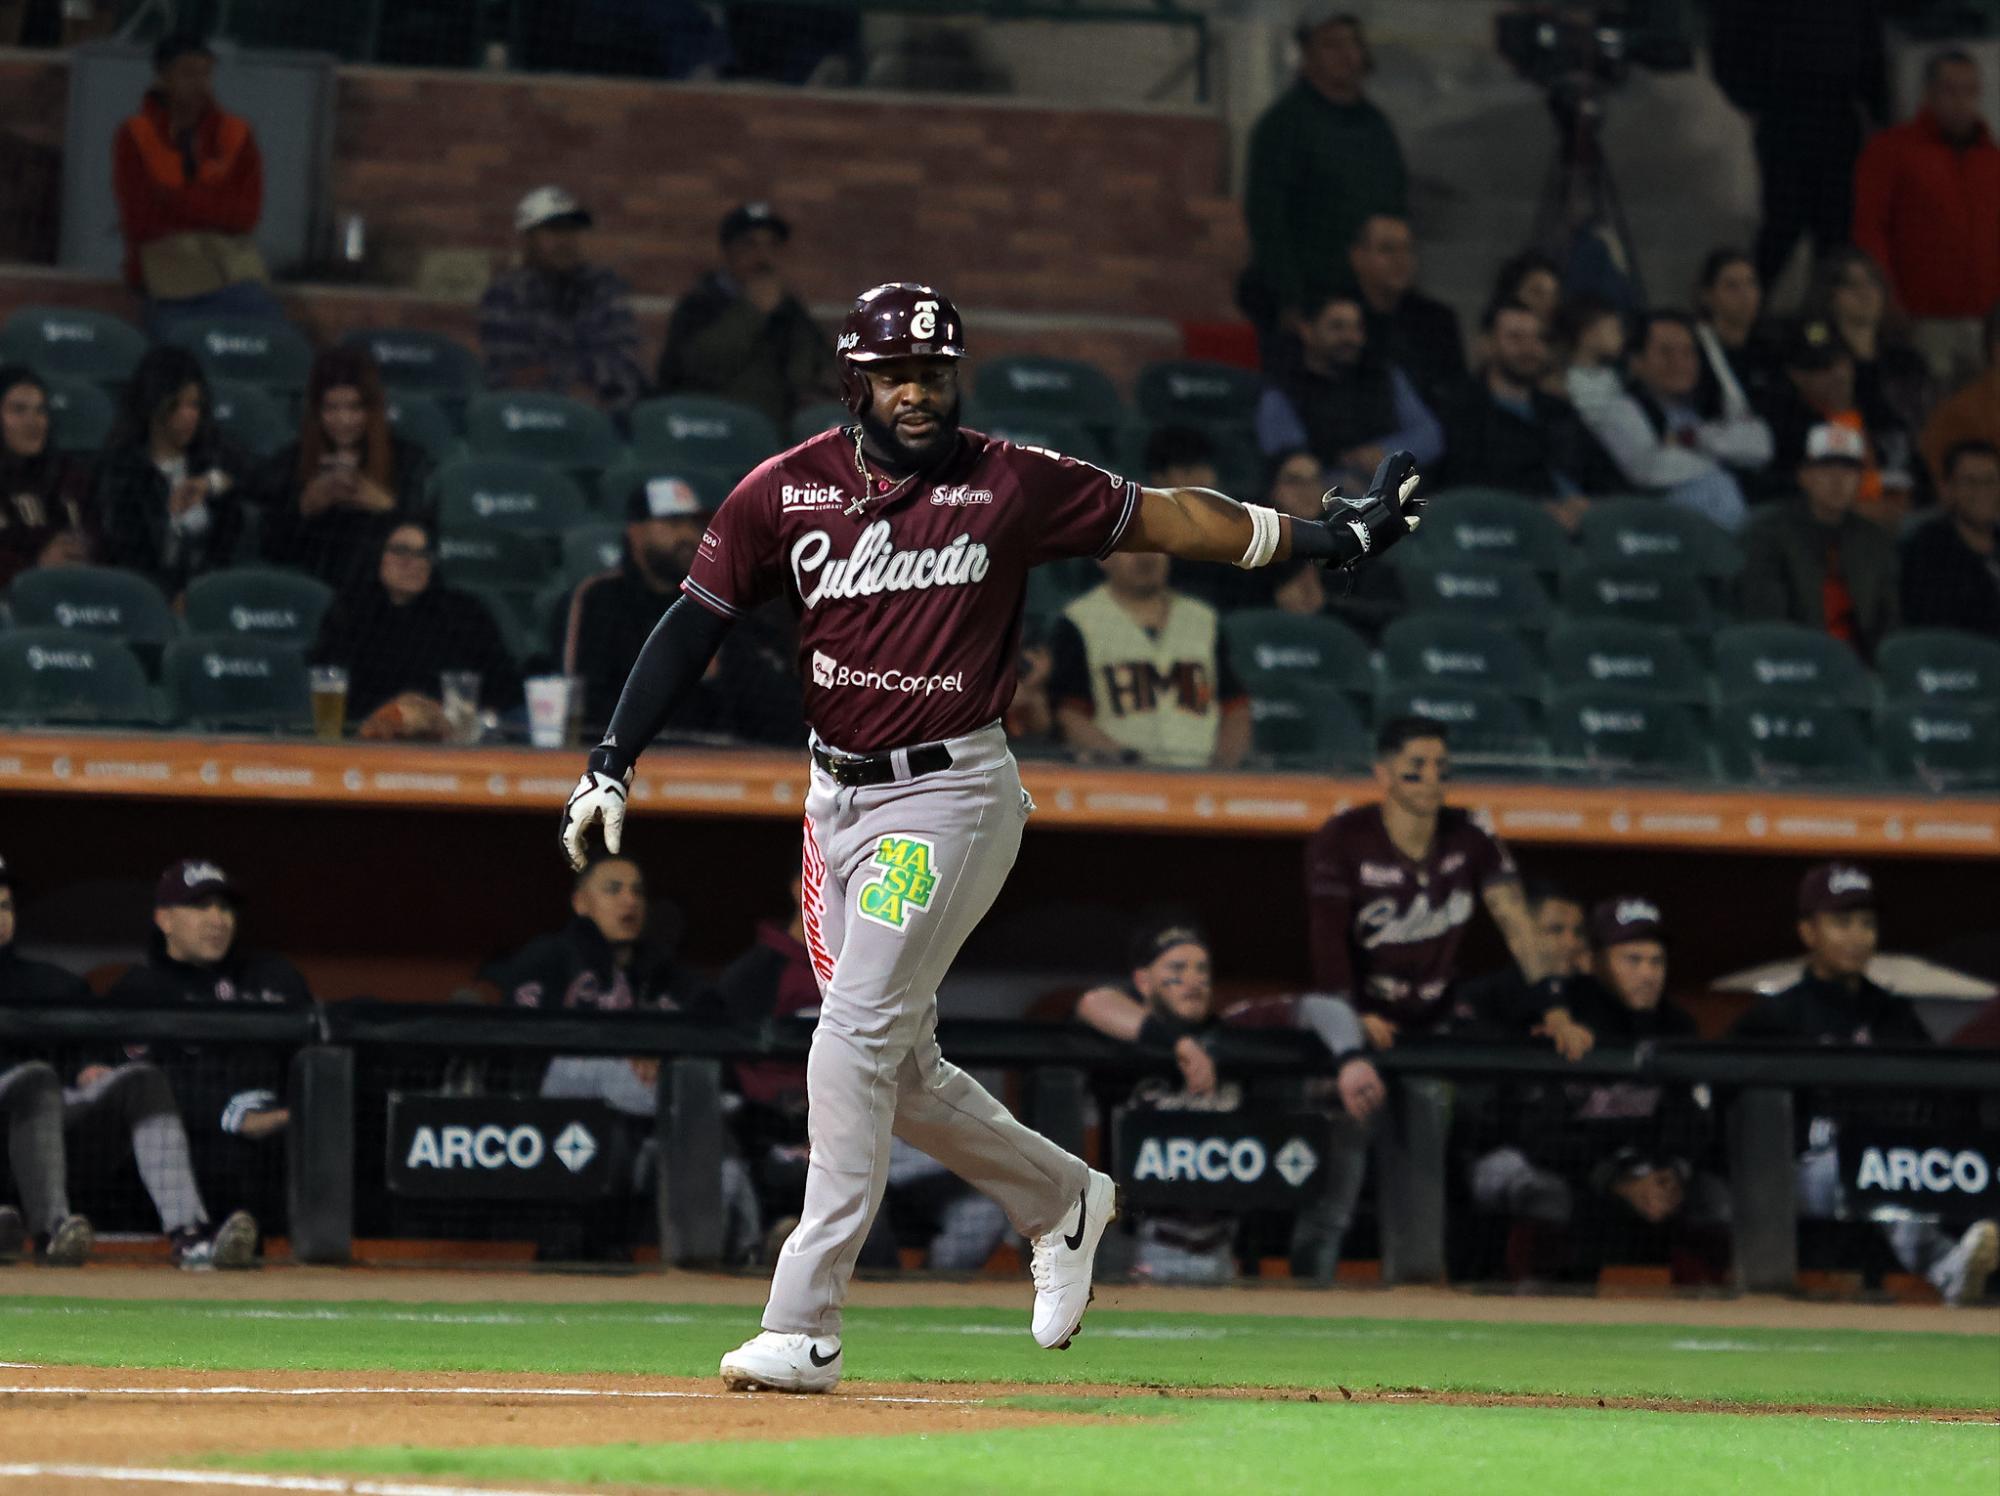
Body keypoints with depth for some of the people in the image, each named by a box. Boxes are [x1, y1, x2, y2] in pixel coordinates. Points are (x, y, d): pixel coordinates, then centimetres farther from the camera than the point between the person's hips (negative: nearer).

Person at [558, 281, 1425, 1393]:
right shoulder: (786, 491, 1)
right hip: (838, 797, 5)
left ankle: (805, 1329, -14)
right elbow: (696, 623, 2)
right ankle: (1063, 1200, 36)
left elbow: (1161, 515, 3)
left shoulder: (1014, 486, -4)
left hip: (953, 793, -5)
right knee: (898, 1064, 10)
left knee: (858, 1036, -15)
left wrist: (1337, 538, 1)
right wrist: (613, 763, -6)